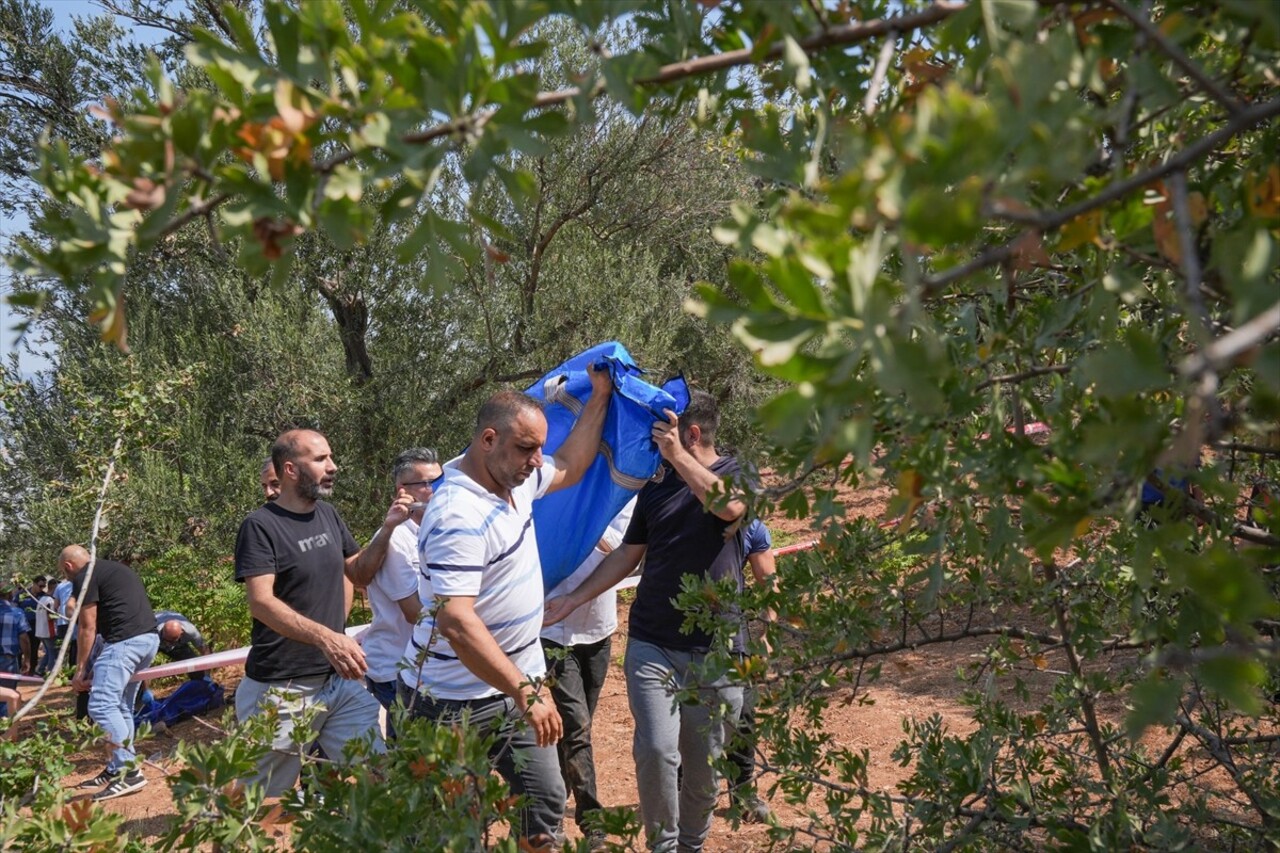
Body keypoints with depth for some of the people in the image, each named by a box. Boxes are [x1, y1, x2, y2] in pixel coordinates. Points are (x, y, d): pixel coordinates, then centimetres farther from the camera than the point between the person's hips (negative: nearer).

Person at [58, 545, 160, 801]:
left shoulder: (83, 577, 1)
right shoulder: (115, 568, 28)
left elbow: (88, 627, -3)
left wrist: (80, 669, 4)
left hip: (125, 640, -10)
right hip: (149, 638, 10)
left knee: (101, 705, -10)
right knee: (121, 707, 18)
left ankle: (130, 771, -14)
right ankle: (117, 769, 22)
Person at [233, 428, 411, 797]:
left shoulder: (329, 515, 9)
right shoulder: (261, 526, -11)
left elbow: (356, 570, 21)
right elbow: (261, 603, -21)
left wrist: (386, 530, 2)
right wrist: (325, 637, -33)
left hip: (341, 680, 6)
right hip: (282, 688, -6)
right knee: (263, 798, 7)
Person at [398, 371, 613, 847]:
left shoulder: (515, 477, 2)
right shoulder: (459, 517, -27)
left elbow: (569, 468, 22)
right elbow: (456, 622, -34)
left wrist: (600, 397, 18)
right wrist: (526, 694, -36)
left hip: (516, 683, 9)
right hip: (459, 701, -9)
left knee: (545, 799, 14)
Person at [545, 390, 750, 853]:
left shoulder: (737, 474, 0)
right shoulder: (656, 484, 11)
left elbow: (730, 505, -26)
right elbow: (627, 555, 16)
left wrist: (677, 456, -27)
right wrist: (573, 599, 11)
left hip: (715, 649, -2)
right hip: (651, 644, 2)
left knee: (704, 765, 7)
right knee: (656, 750, -14)